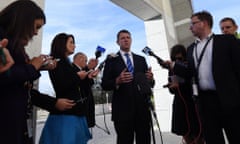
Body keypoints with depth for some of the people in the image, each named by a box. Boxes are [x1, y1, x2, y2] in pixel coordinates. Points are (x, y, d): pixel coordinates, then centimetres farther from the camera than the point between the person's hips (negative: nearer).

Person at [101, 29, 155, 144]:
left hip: (142, 107, 4)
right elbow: (104, 85, -3)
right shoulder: (111, 60, 3)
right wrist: (117, 81, -21)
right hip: (122, 109, -3)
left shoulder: (141, 59, 13)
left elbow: (150, 84, 14)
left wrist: (150, 79, -8)